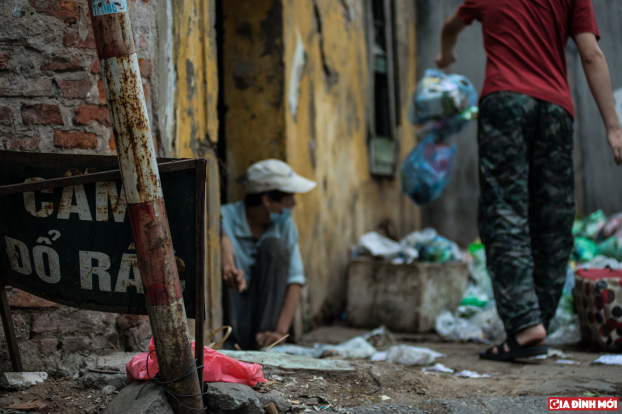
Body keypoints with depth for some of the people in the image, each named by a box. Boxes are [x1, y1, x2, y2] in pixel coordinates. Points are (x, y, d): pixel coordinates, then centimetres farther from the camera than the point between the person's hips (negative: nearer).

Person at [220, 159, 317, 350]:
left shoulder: (285, 226, 1)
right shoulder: (226, 217, -12)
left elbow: (295, 280, -7)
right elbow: (221, 235, -37)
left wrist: (280, 331, -21)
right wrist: (229, 267, -60)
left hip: (266, 313, 3)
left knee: (274, 246, -16)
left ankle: (261, 344, -20)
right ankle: (232, 340, -29)